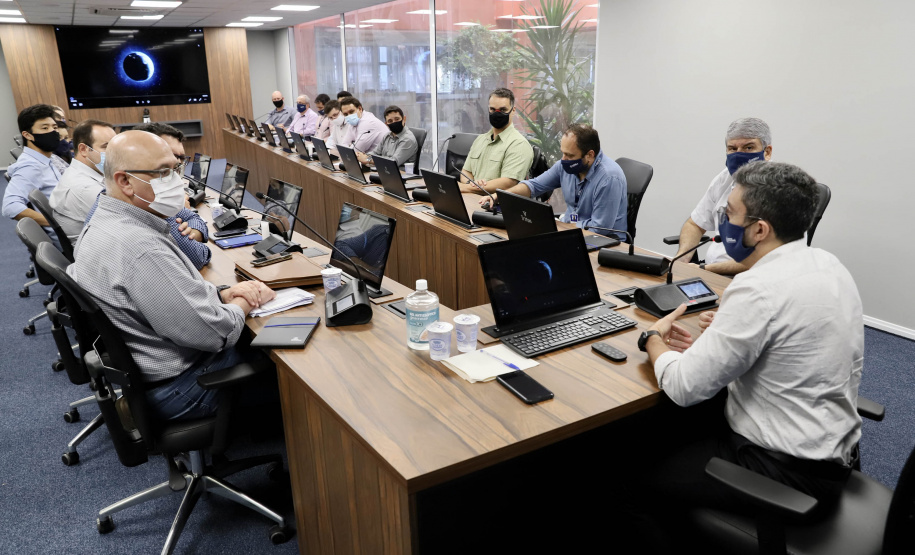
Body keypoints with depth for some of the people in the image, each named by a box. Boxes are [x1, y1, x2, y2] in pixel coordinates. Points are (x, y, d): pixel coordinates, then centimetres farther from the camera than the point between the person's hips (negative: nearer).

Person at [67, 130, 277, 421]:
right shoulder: (139, 249, -31)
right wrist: (243, 302, -9)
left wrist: (223, 293, -4)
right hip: (176, 389, -9)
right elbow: (213, 333, -29)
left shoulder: (104, 223, 2)